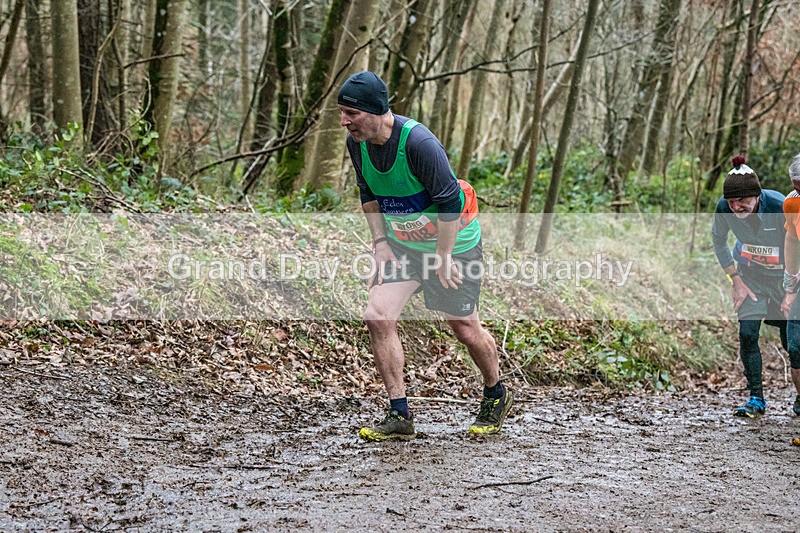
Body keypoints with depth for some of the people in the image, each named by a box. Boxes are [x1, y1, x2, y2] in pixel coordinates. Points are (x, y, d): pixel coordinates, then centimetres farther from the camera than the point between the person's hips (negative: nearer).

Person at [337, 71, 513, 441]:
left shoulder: (418, 142, -30)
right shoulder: (357, 142, -8)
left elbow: (451, 201, -25)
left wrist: (443, 257, -20)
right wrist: (380, 242, 0)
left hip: (454, 242, -6)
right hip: (402, 244, 6)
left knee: (464, 327, 5)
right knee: (377, 316, -10)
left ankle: (496, 396, 34)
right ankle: (399, 416, -2)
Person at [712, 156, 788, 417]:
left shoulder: (780, 207, -32)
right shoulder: (724, 208, -21)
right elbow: (718, 241, 0)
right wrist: (736, 280, -4)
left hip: (785, 274, -2)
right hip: (750, 273, 2)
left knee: (790, 339, 4)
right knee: (747, 332, -11)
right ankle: (756, 399, -1)